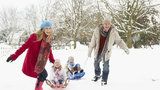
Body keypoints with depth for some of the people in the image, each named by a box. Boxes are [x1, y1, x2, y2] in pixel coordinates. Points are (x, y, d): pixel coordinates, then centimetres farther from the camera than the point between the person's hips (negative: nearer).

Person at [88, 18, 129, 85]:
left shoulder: (113, 32, -18)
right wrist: (89, 52, -7)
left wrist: (125, 48, -6)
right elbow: (92, 42, -11)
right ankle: (97, 75, 46)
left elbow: (119, 41, -5)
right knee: (96, 64, 19)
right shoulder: (97, 31, -18)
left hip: (106, 52, -2)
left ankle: (104, 79, 20)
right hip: (98, 51, 2)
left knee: (106, 66, 0)